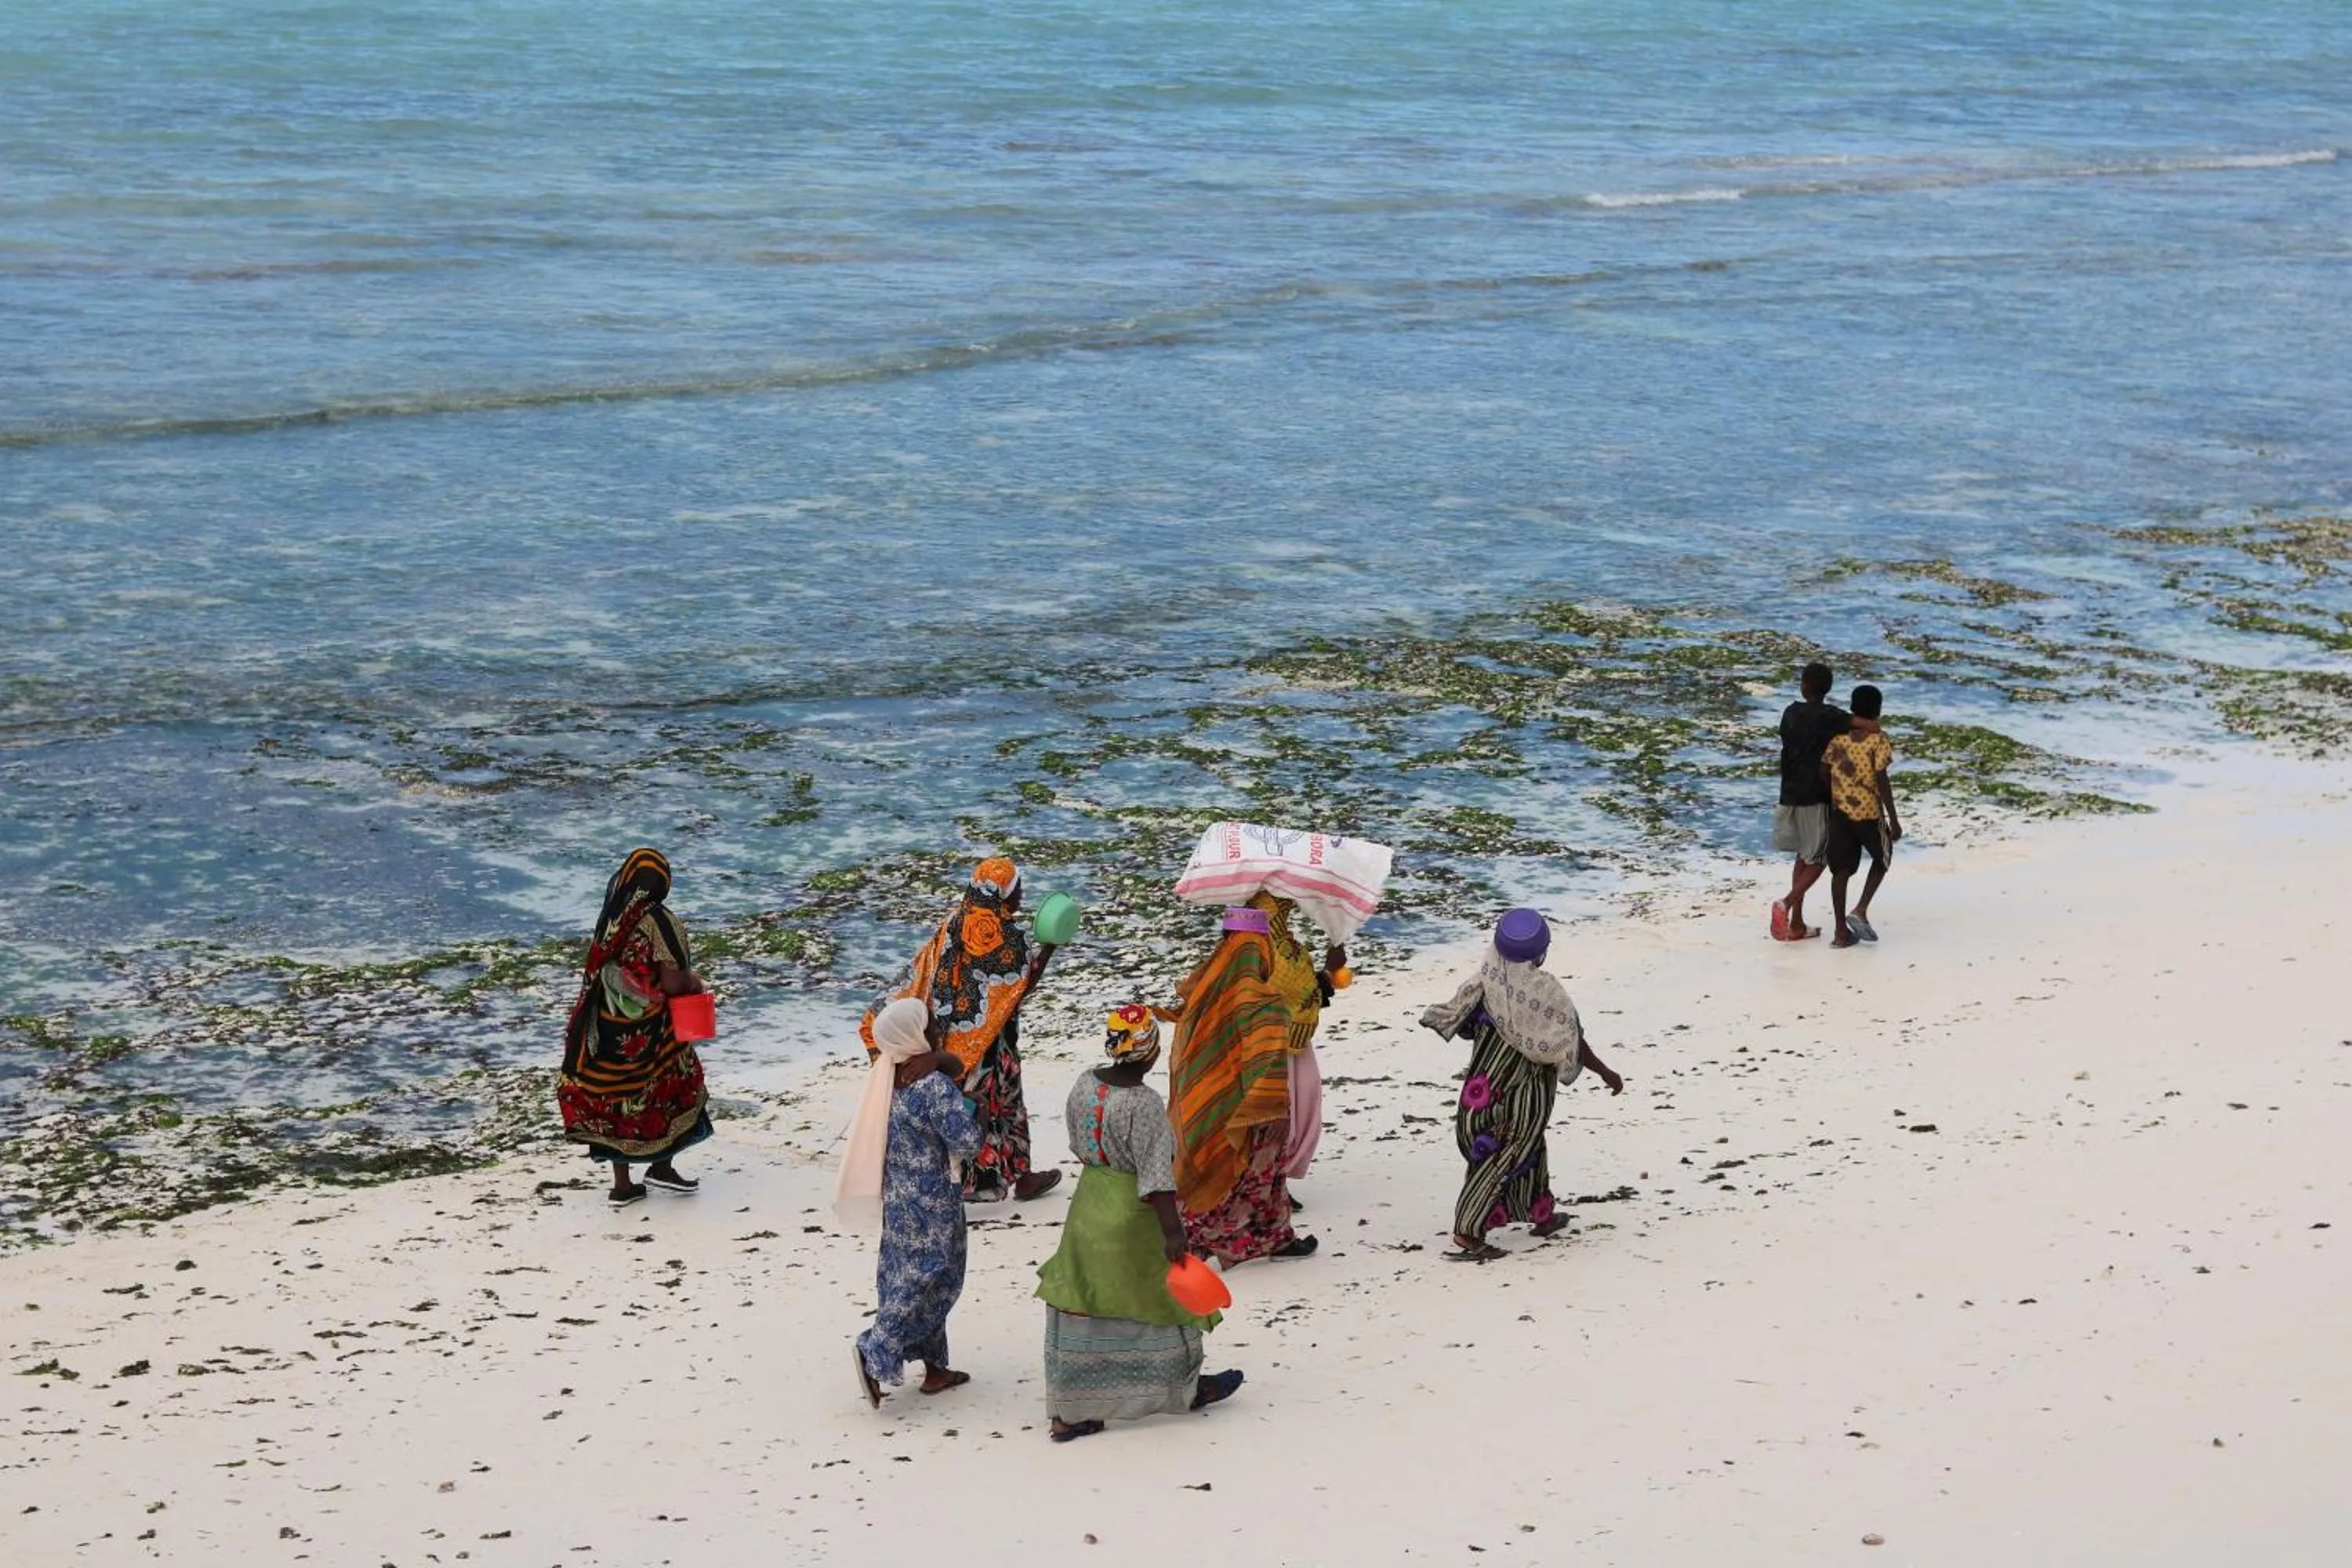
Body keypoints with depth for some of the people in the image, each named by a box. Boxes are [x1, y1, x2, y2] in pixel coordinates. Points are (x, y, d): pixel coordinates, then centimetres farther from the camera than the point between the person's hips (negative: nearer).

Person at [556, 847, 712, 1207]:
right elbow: (672, 983, -22)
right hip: (651, 1030, -6)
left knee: (617, 1099, 14)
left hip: (608, 1027, 6)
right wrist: (694, 981, 0)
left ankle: (622, 1185, 19)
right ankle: (661, 1165, 17)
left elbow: (598, 973, 9)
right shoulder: (661, 923, -19)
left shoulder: (609, 920, 0)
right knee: (678, 1088, 17)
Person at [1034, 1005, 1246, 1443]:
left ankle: (1068, 1413, 15)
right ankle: (1187, 1388, 34)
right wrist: (1172, 1231, -24)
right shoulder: (1144, 1104, -24)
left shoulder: (1084, 1085, -3)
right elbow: (1157, 1175, -25)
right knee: (1164, 1293, 14)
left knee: (1079, 1305, 11)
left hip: (1088, 1204, 7)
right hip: (1133, 1214, -7)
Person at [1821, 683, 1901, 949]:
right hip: (1869, 812, -4)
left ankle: (1841, 931, 7)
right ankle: (1861, 910, 5)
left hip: (1840, 811, 4)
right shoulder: (1878, 739, -12)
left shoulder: (1838, 735, 2)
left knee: (1841, 869, 8)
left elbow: (1824, 772, 4)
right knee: (1882, 858, 20)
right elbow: (1882, 780, -15)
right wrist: (1893, 819, -10)